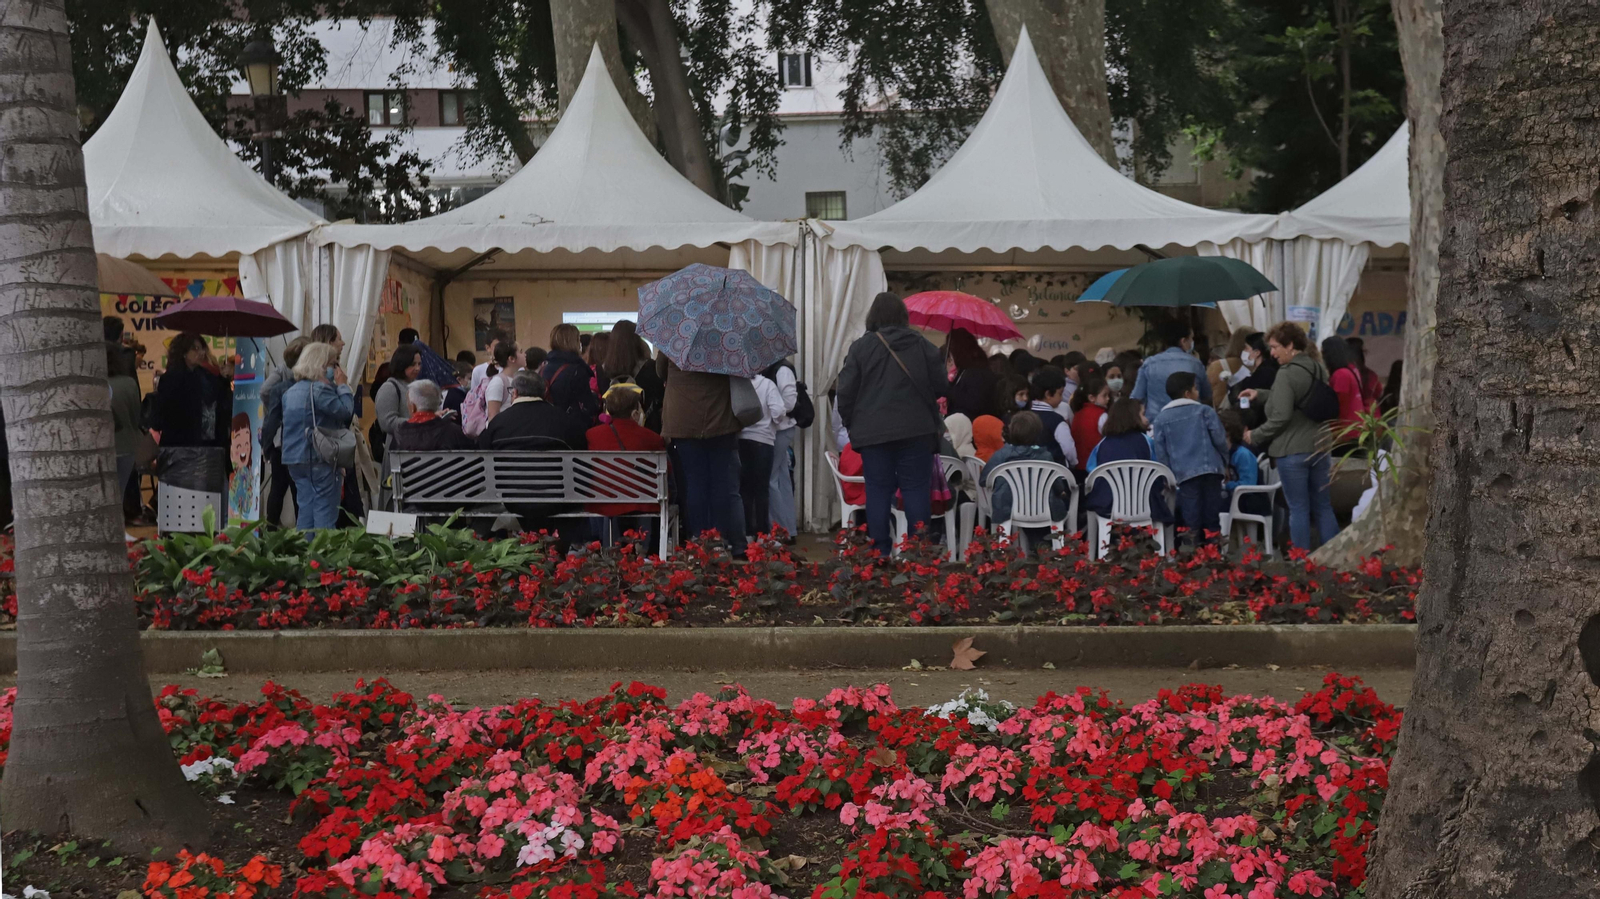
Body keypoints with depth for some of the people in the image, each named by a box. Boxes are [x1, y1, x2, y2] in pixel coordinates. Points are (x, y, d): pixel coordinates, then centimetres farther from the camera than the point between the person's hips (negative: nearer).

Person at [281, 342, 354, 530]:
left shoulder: (291, 392, 14)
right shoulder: (319, 388, -15)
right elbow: (344, 411, -22)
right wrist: (343, 386, -4)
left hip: (294, 458, 8)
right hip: (320, 459, -8)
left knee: (305, 510, 11)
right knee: (325, 514, -5)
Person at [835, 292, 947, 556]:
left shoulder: (860, 347, -1)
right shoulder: (922, 345, 2)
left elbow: (846, 393, -2)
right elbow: (941, 386, 4)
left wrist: (852, 424, 13)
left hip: (872, 432, 0)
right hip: (915, 430, 1)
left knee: (878, 490, 3)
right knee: (916, 488, 4)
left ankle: (880, 551, 2)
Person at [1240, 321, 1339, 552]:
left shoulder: (1287, 374, -17)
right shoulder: (1318, 369, 9)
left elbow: (1281, 416, -20)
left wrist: (1255, 436, -8)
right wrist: (1260, 395, 16)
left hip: (1292, 451, -7)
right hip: (1319, 447, 8)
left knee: (1298, 509, 0)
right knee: (1323, 507, 14)